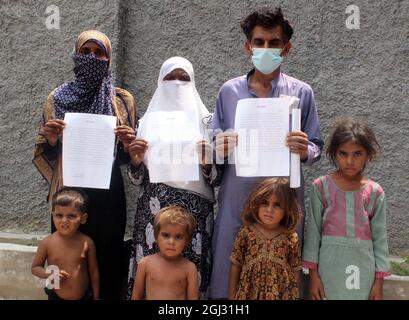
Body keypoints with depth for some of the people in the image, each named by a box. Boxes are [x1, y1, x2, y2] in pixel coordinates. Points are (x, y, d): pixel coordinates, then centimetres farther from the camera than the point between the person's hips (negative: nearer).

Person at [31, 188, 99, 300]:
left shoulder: (87, 242, -14)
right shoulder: (47, 243, -14)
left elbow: (94, 271, -4)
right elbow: (35, 267, -1)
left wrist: (96, 297, 3)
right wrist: (50, 274, -21)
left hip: (84, 297, 0)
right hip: (56, 297, 0)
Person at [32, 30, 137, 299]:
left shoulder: (123, 100, 4)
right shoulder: (57, 98, 6)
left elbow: (128, 157, 8)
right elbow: (46, 154, 10)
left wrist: (127, 145, -14)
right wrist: (51, 141, -11)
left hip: (108, 195, 0)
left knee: (107, 257, 6)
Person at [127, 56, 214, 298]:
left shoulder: (205, 121, 5)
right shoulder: (148, 121, 8)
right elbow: (137, 180, 8)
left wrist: (206, 163, -14)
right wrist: (136, 161, -12)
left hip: (194, 211, -1)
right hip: (154, 210, 1)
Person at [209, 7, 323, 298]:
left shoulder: (302, 93, 3)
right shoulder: (229, 91, 6)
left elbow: (316, 146, 5)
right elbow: (215, 144, 11)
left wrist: (305, 151, -16)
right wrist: (219, 150, -11)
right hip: (236, 197, 1)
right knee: (229, 273, 6)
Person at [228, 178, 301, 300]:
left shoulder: (291, 238, -7)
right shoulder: (246, 232, -7)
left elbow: (296, 270, 2)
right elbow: (235, 266, -2)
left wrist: (294, 296, 2)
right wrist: (232, 296, 0)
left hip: (281, 294, 0)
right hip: (249, 293, 0)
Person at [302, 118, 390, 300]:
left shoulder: (375, 192, 0)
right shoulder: (321, 187, -4)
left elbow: (380, 237, 4)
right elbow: (313, 230, -2)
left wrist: (379, 280, 3)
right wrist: (313, 273, -2)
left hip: (363, 267, 1)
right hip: (330, 264, -1)